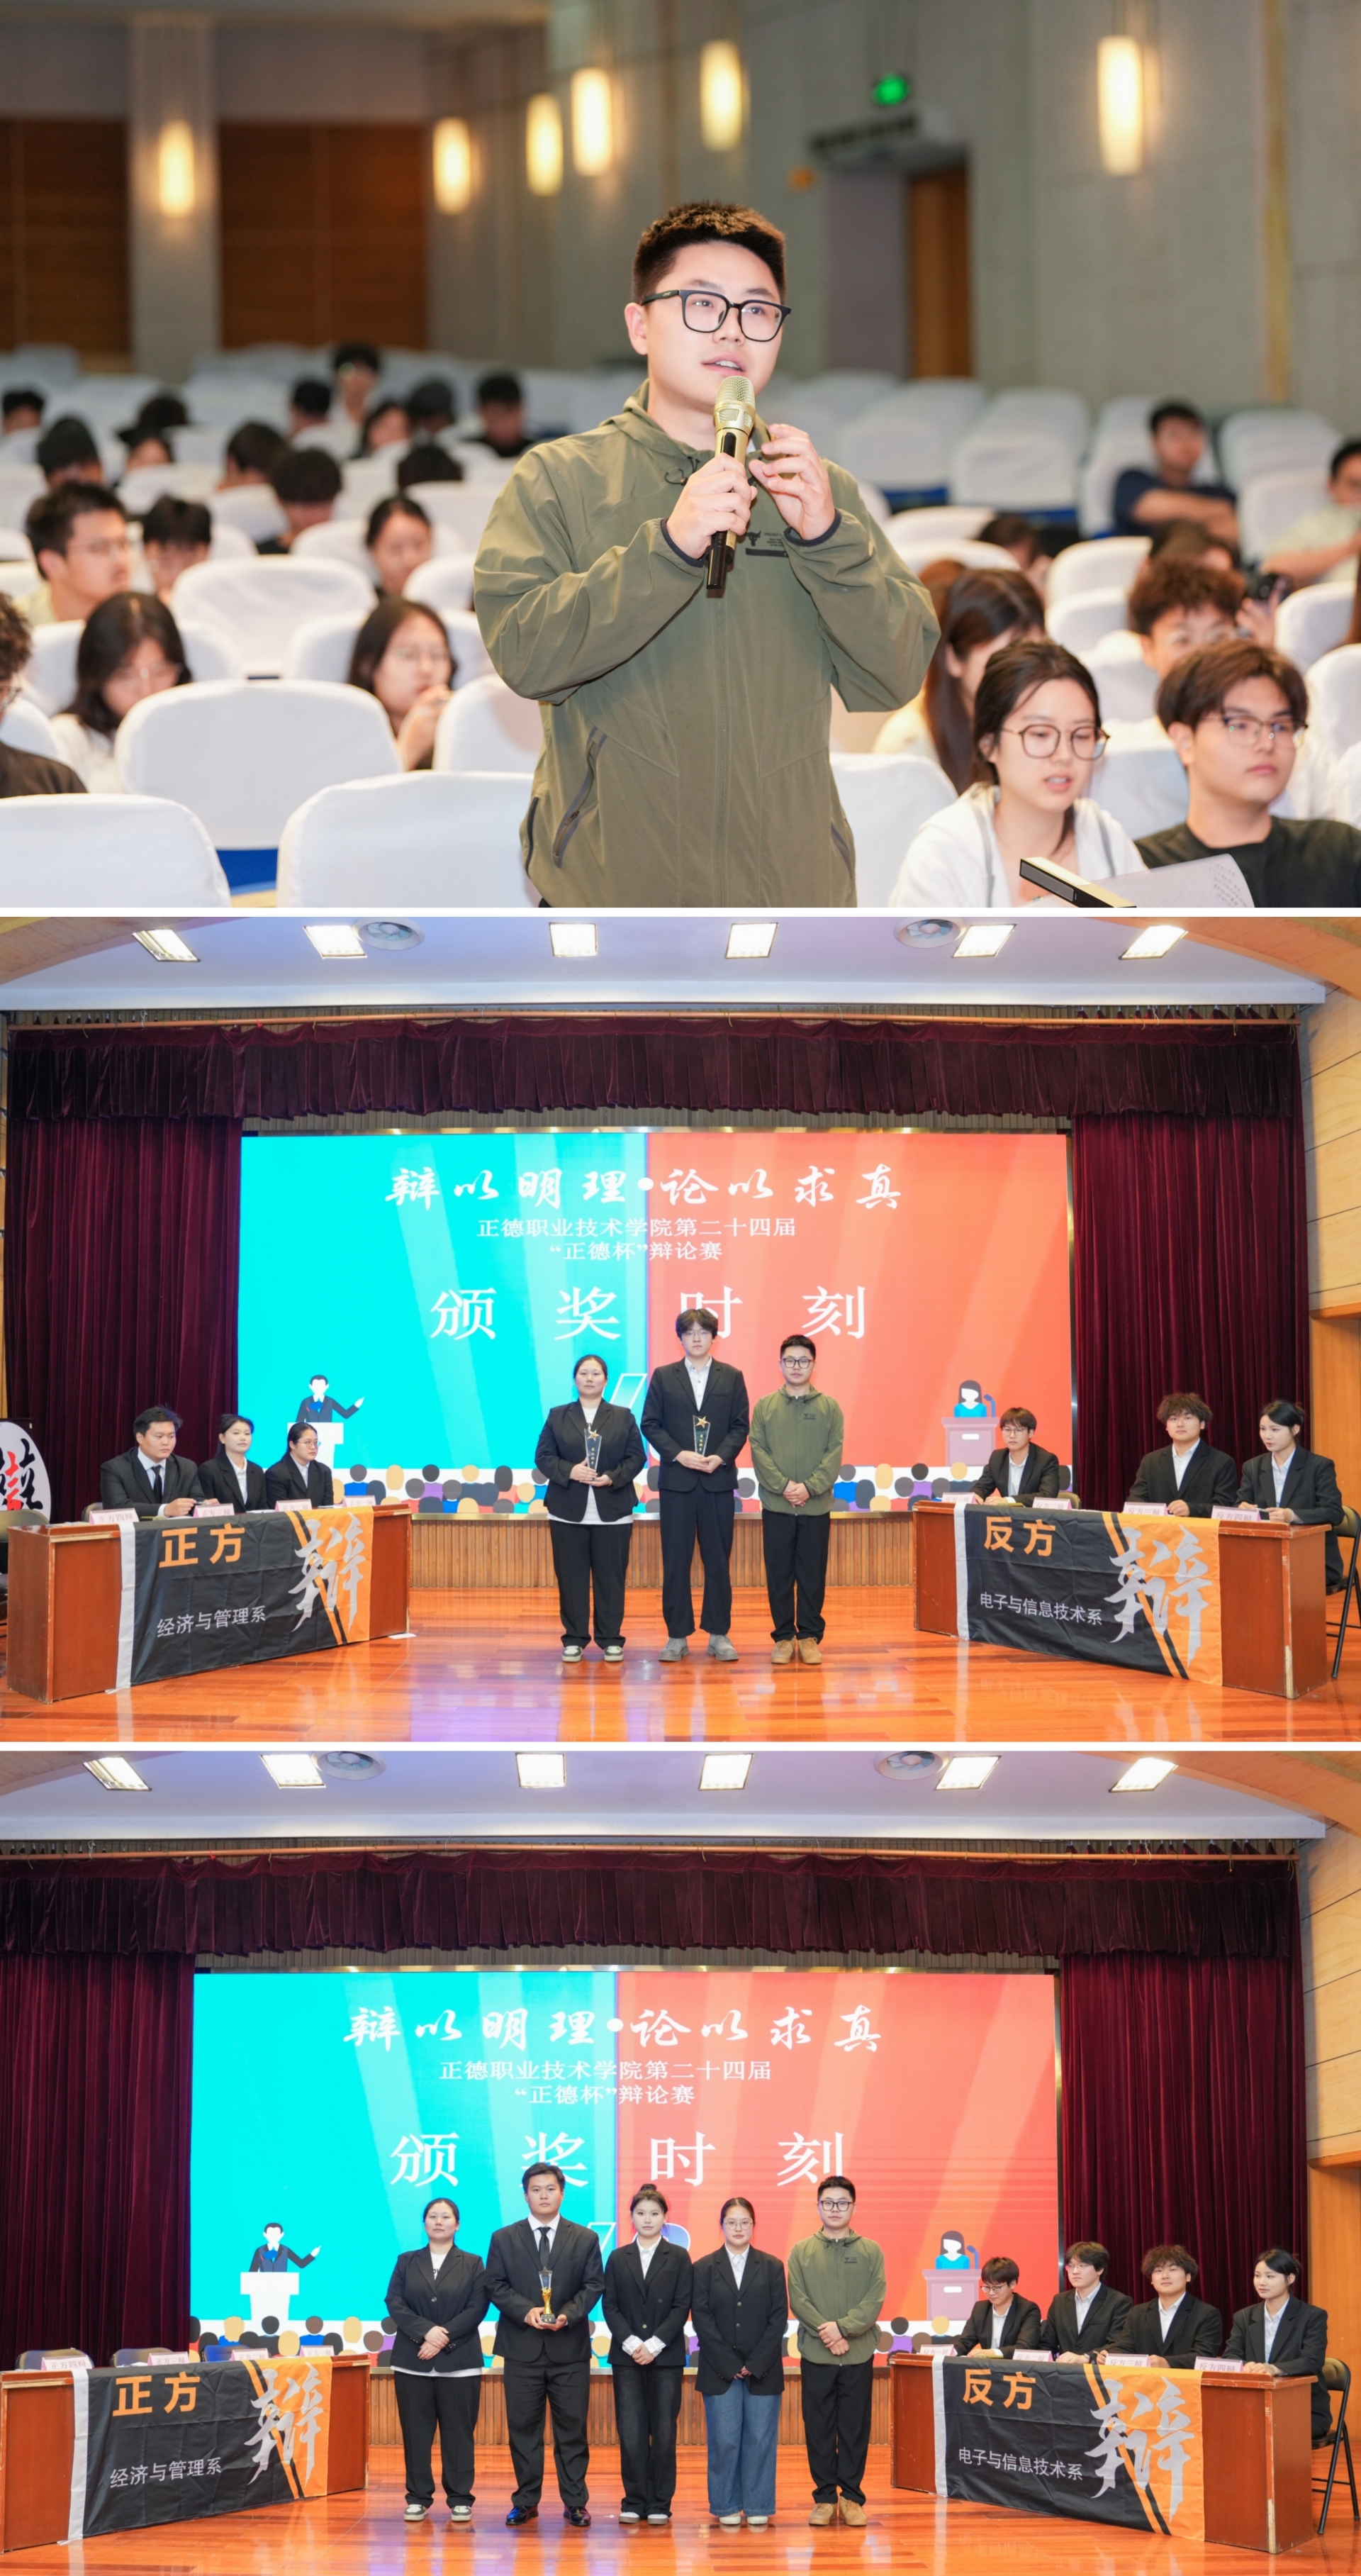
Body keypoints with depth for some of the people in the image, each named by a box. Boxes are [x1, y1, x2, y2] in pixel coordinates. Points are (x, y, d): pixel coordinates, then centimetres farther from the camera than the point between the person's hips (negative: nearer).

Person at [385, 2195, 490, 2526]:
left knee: (458, 2432, -1)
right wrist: (426, 2332, -15)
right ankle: (418, 2498, 7)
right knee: (416, 2432, 1)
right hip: (413, 2361, 1)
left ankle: (460, 2499, 4)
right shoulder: (407, 2262, 11)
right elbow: (394, 2304, 0)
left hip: (459, 2362, -1)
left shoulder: (472, 2265, 7)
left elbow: (477, 2309, -3)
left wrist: (444, 2338, -14)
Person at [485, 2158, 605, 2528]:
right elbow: (496, 2286, 2)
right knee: (523, 2427, 3)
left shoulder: (585, 2239, 8)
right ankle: (526, 2502, 10)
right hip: (522, 2347, 0)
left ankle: (575, 2503, 6)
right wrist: (525, 2311, -15)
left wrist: (568, 2314, -14)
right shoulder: (504, 2239, 7)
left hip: (570, 2348, 0)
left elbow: (593, 2285, 3)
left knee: (572, 2427, 1)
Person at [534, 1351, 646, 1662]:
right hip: (569, 1511, 0)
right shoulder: (558, 1416, 8)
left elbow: (637, 1457, 2)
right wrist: (569, 1472, -15)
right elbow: (543, 1457, 2)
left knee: (610, 1576, 1)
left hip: (612, 1512, 0)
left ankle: (611, 1640, 8)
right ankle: (574, 1640, 9)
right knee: (571, 1577, 2)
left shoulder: (623, 1417, 8)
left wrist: (612, 1478, -14)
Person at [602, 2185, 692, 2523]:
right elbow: (610, 2307, 4)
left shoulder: (678, 2258, 5)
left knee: (664, 2431, -2)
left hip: (666, 2355, -1)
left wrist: (655, 2344, -11)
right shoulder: (618, 2258, 10)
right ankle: (634, 2501, 3)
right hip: (626, 2356, 1)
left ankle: (660, 2504, 3)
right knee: (630, 2431, -2)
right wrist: (631, 2343, -10)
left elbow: (682, 2307, -2)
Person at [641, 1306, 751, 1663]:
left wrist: (721, 1457, -12)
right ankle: (678, 1636, 5)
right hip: (677, 1481, 0)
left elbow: (741, 1426, 4)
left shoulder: (731, 1378, 7)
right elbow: (650, 1425, 2)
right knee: (675, 1561, 0)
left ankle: (719, 1634, 8)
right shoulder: (663, 1377, 6)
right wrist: (679, 1455, -12)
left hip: (718, 1481, 0)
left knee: (718, 1560, 2)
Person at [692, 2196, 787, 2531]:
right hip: (719, 2371, 0)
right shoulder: (704, 2268, 6)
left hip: (763, 2371, 0)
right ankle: (728, 2508, 5)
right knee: (724, 2440, -2)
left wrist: (756, 2364, -8)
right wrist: (729, 2364, -9)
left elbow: (779, 2318, 2)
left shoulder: (772, 2267, 8)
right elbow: (701, 2318, 0)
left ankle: (758, 2508, 5)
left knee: (760, 2438, -1)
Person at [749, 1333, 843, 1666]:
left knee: (813, 1575, 3)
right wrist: (784, 1485, -15)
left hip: (816, 1507, 0)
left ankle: (810, 1637, 10)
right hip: (776, 1507, 0)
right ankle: (783, 1637, 9)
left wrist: (810, 1487, -15)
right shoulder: (765, 1407, 5)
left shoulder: (829, 1408, 4)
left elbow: (835, 1453, -2)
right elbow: (758, 1450, -2)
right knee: (779, 1574, 3)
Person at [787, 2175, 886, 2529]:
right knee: (819, 2429, 2)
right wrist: (825, 2331, -16)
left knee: (855, 2429, 2)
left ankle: (852, 2497, 8)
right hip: (815, 2355, 0)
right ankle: (824, 2497, 8)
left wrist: (843, 2327, -17)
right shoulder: (802, 2252, 6)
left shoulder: (870, 2252, 6)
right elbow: (797, 2300, -2)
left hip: (858, 2354, 0)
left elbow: (875, 2300, -4)